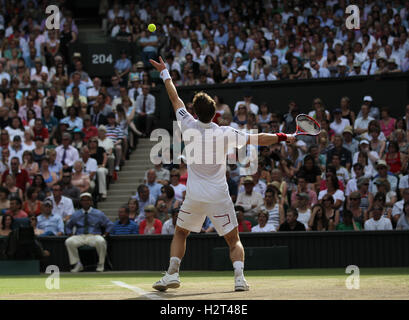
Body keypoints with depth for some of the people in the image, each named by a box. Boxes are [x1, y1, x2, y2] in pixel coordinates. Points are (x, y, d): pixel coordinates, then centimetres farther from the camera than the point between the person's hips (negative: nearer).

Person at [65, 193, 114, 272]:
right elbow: (68, 227, 27)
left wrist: (104, 235, -2)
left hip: (94, 236, -2)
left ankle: (101, 264, -18)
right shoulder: (75, 215, 14)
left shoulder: (99, 214, 9)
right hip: (79, 237, 2)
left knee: (101, 241, -37)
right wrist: (71, 235, 7)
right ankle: (77, 264, -18)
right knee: (69, 242, -29)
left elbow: (109, 225, 13)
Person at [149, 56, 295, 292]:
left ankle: (172, 274, 9)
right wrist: (283, 137, 8)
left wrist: (165, 73, 18)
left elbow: (175, 98, 7)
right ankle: (239, 277, -12)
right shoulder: (225, 133, -10)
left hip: (194, 196, 2)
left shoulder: (189, 126, -6)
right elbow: (258, 139, -6)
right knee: (234, 240, 7)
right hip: (219, 197, -1)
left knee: (180, 233, 21)